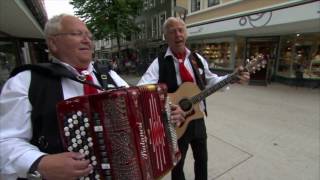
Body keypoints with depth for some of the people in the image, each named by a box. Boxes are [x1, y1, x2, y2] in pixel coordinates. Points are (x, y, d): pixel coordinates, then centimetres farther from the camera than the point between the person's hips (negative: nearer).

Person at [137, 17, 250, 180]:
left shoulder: (198, 59, 1)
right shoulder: (159, 63, -17)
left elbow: (211, 80, 12)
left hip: (198, 119, 5)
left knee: (202, 159, 28)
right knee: (177, 165, 20)